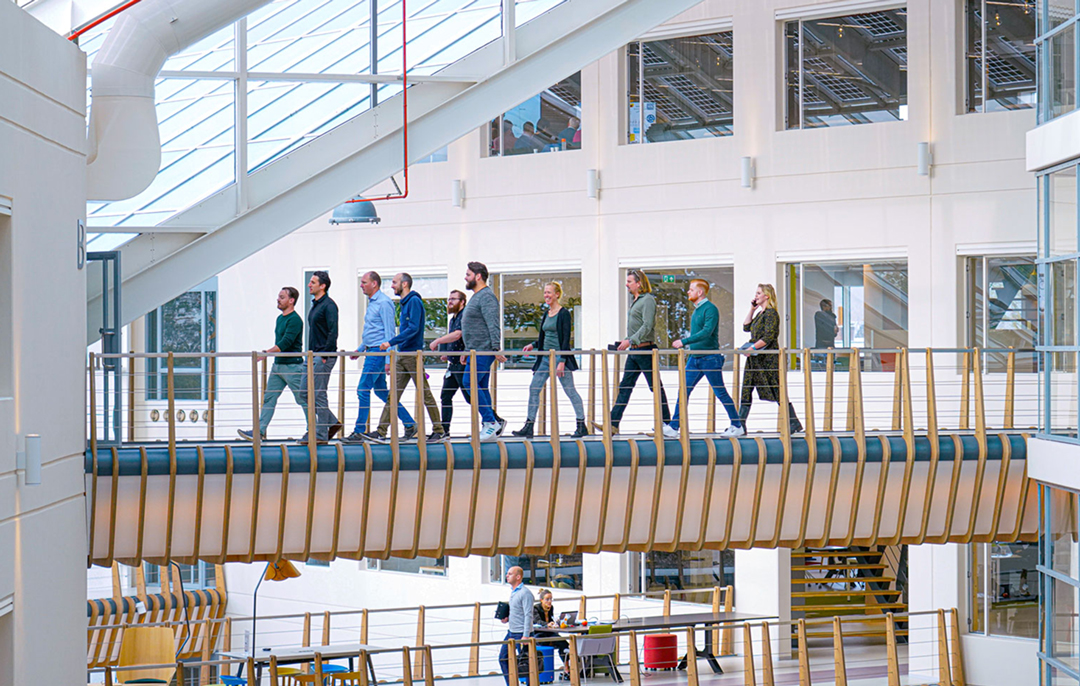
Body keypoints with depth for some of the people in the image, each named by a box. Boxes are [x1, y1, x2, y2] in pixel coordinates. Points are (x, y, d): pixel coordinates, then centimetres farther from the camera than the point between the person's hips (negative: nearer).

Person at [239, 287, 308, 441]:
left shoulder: (294, 320, -16)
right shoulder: (280, 318, 14)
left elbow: (285, 343, -24)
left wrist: (266, 353, -28)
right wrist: (269, 353, 20)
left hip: (292, 366, -9)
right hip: (277, 365, 9)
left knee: (303, 399, -1)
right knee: (269, 397, 4)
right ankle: (260, 431, 2)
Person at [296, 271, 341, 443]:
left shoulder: (329, 305, -13)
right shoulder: (315, 305, 17)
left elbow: (333, 332, -20)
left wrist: (324, 355, -20)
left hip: (324, 356, -10)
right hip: (313, 356, 10)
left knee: (319, 395, -6)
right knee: (305, 392, 9)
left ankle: (321, 434, 0)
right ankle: (332, 422, 16)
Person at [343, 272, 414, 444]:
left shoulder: (384, 303, -13)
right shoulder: (372, 302, 17)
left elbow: (389, 332, -17)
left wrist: (388, 359, -21)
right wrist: (360, 349, 25)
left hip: (378, 352, -10)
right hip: (372, 351, 10)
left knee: (363, 389, -10)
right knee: (380, 390, 12)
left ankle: (359, 432, -6)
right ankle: (409, 424, 16)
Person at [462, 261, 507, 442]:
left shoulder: (486, 296, -13)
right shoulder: (476, 297, 20)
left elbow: (493, 325, -21)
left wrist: (496, 348, -28)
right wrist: (467, 351, 27)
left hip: (483, 351, -10)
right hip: (476, 351, 10)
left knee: (470, 383, -15)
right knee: (480, 387, 8)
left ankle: (490, 422, -13)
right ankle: (491, 423, 10)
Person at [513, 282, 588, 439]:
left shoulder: (564, 314, -9)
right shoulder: (547, 314, 14)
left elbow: (565, 339, -14)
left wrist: (562, 361, -19)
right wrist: (533, 345, 16)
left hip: (559, 356, -8)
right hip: (545, 357, 8)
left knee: (570, 390, -3)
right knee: (534, 388, 1)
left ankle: (582, 426, 5)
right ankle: (528, 427, 3)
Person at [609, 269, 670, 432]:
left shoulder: (648, 300, -11)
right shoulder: (636, 301, 18)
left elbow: (647, 326, -20)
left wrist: (631, 340, -26)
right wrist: (626, 340, 13)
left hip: (645, 349, -10)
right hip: (634, 350, 10)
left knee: (655, 387, -2)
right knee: (625, 387, 3)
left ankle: (666, 423, 7)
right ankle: (613, 423, 0)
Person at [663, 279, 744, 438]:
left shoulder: (710, 309, -13)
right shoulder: (696, 310, 15)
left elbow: (707, 332, -24)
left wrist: (684, 341, -27)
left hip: (710, 358, -8)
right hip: (694, 359, 8)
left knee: (720, 393, -1)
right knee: (684, 391, 1)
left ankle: (737, 426, 10)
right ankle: (673, 428, -1)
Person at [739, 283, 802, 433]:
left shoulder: (771, 313, -12)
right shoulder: (760, 313, 16)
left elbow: (768, 337, -20)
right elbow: (746, 327, 19)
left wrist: (753, 347, -23)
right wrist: (752, 309, 13)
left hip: (768, 359, -9)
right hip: (755, 359, 9)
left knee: (777, 391, -4)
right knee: (746, 390, 5)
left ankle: (795, 423, 4)